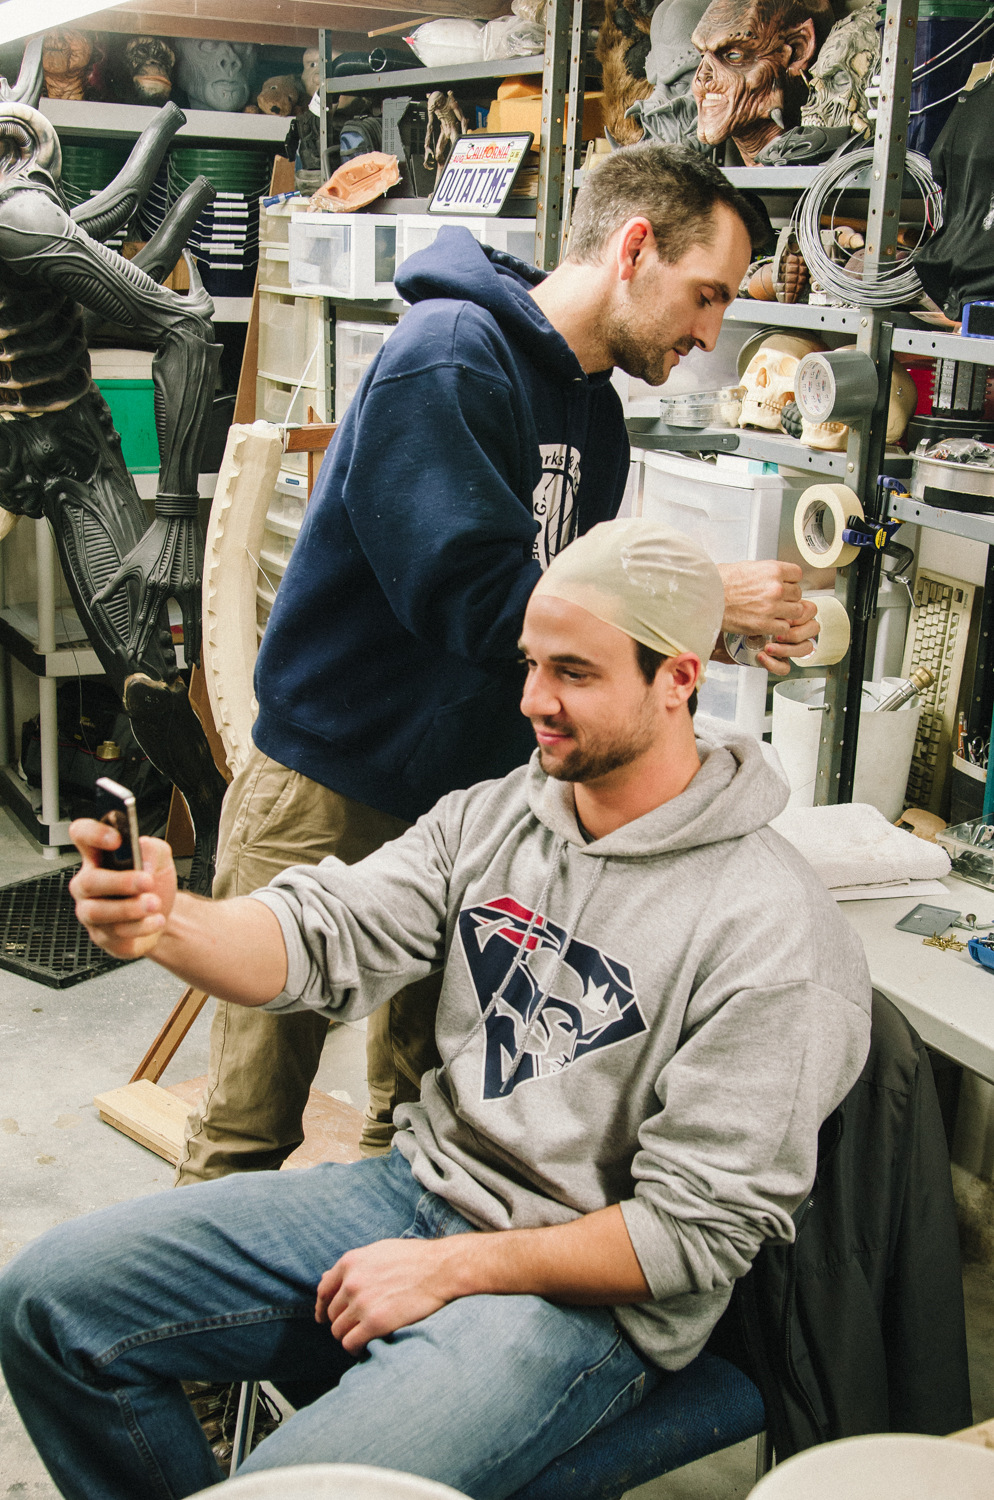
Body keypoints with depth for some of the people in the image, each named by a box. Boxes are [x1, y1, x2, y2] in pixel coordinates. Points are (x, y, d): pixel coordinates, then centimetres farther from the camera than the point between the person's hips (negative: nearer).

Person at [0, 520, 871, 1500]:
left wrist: (450, 1270, -15)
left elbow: (699, 1229, -16)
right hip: (416, 1187, 7)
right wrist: (166, 923, -28)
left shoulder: (778, 938, -17)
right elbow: (318, 940, -6)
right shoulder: (493, 815, 3)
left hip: (583, 1295, -6)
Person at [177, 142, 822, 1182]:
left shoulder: (594, 410, 11)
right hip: (331, 792, -8)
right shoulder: (450, 353, -18)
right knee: (250, 1127, 3)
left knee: (424, 1113, 18)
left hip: (466, 791, 8)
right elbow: (472, 597, -28)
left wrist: (721, 633, -3)